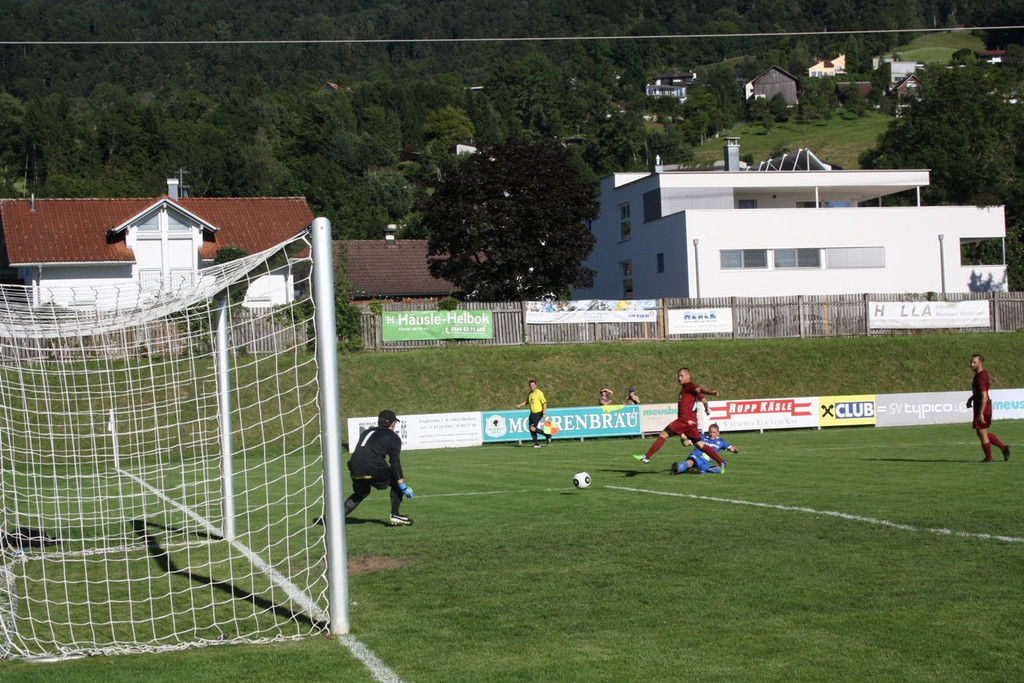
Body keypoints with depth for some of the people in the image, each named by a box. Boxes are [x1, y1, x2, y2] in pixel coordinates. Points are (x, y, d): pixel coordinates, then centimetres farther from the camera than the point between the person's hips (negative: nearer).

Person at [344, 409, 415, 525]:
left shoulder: (366, 432, 30)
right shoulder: (393, 437, 12)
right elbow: (395, 462, 0)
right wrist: (403, 486, -2)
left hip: (355, 469, 6)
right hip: (373, 469, -6)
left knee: (361, 493, 30)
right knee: (397, 481, 17)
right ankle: (395, 516, 10)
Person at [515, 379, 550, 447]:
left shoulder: (539, 393, -14)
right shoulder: (530, 393, 10)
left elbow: (544, 403, -14)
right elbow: (527, 402, 26)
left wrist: (544, 413, -20)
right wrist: (520, 405, 10)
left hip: (538, 413, -8)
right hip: (532, 413, 8)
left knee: (533, 428, -16)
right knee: (531, 429, 4)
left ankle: (547, 435, 0)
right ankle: (537, 444, 13)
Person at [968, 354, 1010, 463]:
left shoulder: (980, 378, -21)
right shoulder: (984, 373, 9)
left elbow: (984, 397, -26)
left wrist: (980, 414, -27)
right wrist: (971, 398, 21)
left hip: (982, 409, -10)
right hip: (986, 408, 10)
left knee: (982, 434, 1)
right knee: (981, 433, 17)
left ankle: (988, 458, 11)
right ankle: (1003, 447, 17)